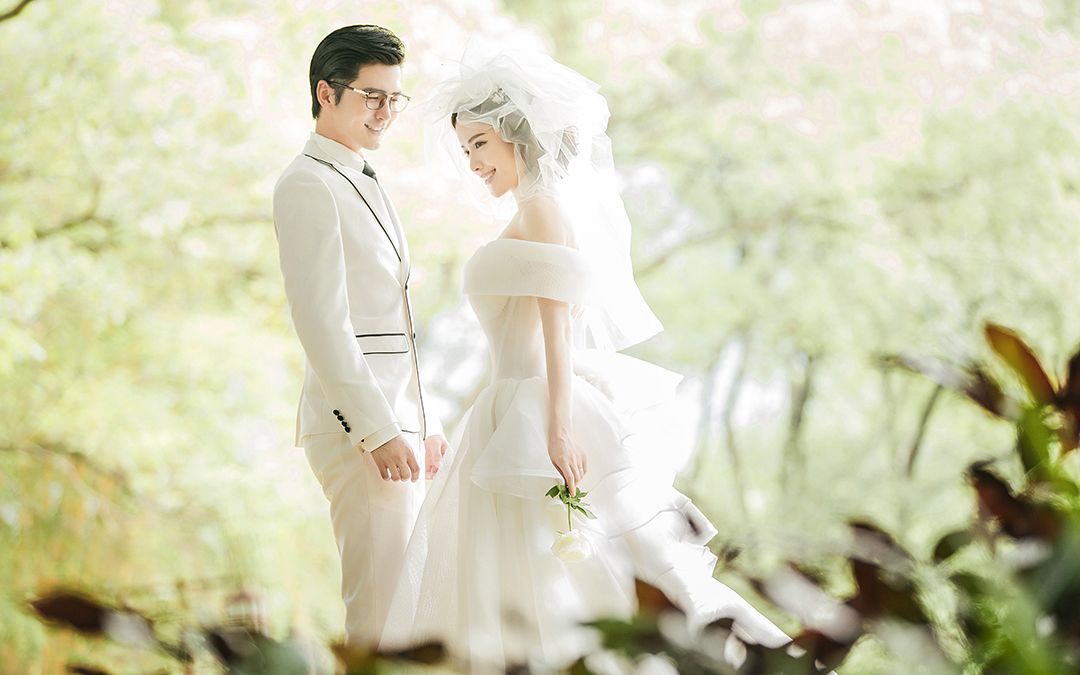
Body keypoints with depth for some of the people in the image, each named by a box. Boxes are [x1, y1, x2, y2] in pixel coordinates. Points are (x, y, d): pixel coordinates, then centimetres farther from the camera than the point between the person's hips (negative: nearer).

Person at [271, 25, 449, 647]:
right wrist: (379, 432, -21)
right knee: (381, 609, -10)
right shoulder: (309, 184, -10)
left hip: (398, 419, 10)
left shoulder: (367, 186, 20)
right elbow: (322, 321, -18)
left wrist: (426, 423, 20)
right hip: (360, 425, -10)